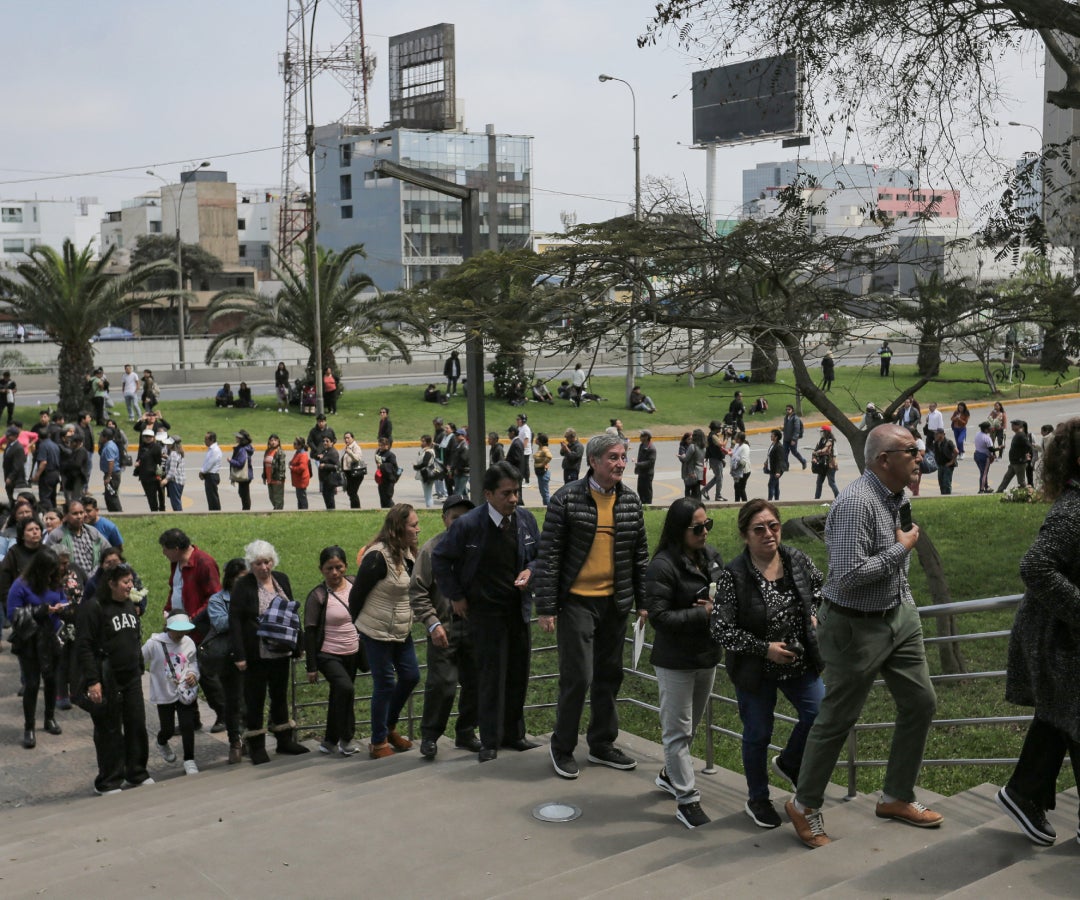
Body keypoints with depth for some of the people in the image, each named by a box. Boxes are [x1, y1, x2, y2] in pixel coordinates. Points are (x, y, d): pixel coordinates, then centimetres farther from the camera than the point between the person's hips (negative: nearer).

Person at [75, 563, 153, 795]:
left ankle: (137, 773, 27)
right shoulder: (93, 607, -14)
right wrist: (92, 681, -21)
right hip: (107, 681, -7)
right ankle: (108, 782, 15)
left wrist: (139, 669, 19)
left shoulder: (129, 606, 11)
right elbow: (84, 647, -17)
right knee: (109, 730, 2)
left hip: (131, 677, 7)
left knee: (137, 724, 11)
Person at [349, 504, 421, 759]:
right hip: (377, 632, -8)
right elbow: (357, 593, -15)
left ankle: (389, 728, 31)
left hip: (401, 631, 8)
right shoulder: (378, 556, -22)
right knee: (385, 684, 0)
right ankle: (378, 742, 15)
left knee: (411, 676, 11)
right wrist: (356, 626, -3)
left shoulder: (407, 553, 3)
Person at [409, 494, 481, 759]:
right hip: (444, 628, -3)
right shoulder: (432, 549, -2)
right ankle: (429, 736, 13)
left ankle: (466, 734, 25)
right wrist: (433, 624, -11)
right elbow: (418, 592, -3)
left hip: (474, 627, 3)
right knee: (442, 684, -5)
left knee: (475, 683, 9)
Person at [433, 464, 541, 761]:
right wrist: (456, 597, -3)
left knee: (519, 671, 10)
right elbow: (440, 559, -3)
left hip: (518, 606, 5)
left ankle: (514, 734, 24)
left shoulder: (525, 519, -2)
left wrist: (529, 571, -9)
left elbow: (539, 555, 13)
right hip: (485, 610, -5)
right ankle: (490, 741, 8)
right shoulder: (468, 524, -15)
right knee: (491, 674, -4)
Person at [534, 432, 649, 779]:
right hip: (577, 601, -5)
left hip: (615, 602, 5)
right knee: (577, 676, -4)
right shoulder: (567, 499, -10)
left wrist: (643, 601, 9)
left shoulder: (630, 501, 5)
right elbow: (549, 555, -10)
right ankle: (562, 747, 15)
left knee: (609, 675, 13)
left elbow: (640, 553, 12)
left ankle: (602, 744, 29)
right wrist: (546, 608, -12)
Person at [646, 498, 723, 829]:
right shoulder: (663, 566, -19)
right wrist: (703, 613, -22)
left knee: (691, 725, 22)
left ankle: (671, 774, 42)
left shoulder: (711, 556, 2)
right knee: (678, 730, 3)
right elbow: (658, 616, -22)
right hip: (676, 661, -7)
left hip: (707, 655, 7)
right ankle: (687, 800, 9)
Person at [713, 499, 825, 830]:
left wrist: (814, 614, 0)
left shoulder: (798, 560, -6)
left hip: (800, 664, 4)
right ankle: (757, 799, 32)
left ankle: (789, 764, 30)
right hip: (755, 671, -4)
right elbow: (721, 630, -19)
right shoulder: (733, 576, -20)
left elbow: (819, 586, 16)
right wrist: (765, 649, -20)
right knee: (758, 735, 8)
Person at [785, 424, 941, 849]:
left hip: (898, 614, 9)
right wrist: (900, 549, -21)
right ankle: (805, 804, 24)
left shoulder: (894, 497, 4)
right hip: (856, 626, -9)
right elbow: (848, 575, -31)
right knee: (837, 719, 4)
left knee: (920, 702, 14)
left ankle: (896, 797, 31)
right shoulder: (857, 502, -26)